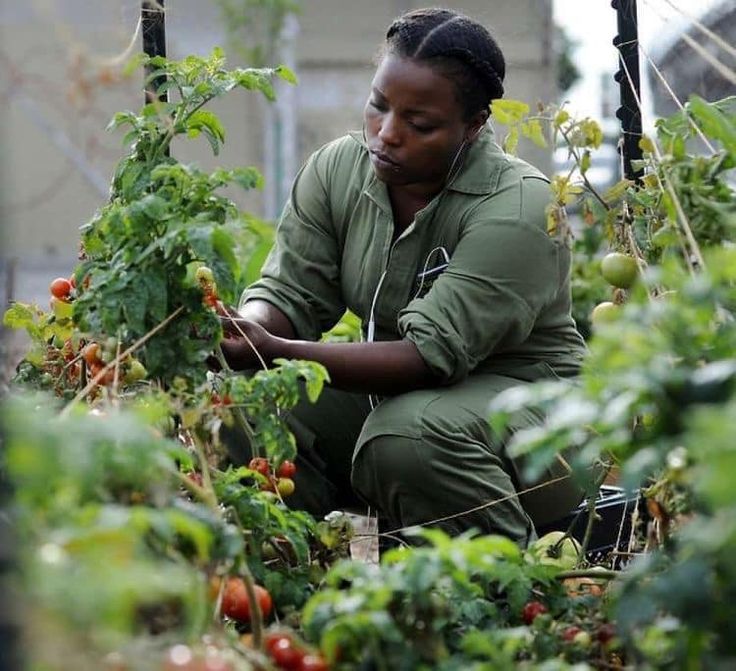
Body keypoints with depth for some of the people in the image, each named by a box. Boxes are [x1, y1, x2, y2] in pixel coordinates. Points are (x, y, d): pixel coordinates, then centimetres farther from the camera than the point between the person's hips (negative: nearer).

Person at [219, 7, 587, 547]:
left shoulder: (517, 208, -24)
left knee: (407, 438, -36)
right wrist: (243, 329, -33)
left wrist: (276, 352, -40)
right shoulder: (338, 169, -4)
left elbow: (431, 355, -30)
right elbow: (289, 293, -7)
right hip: (390, 389, 5)